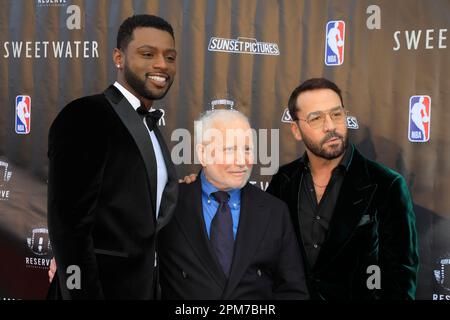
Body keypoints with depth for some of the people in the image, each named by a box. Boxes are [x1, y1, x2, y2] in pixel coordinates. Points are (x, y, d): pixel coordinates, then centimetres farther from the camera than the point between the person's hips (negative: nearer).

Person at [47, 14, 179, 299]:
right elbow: (69, 227, -22)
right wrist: (83, 295, -24)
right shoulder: (84, 116, -15)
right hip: (101, 287, -8)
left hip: (144, 286, 9)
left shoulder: (150, 127, 12)